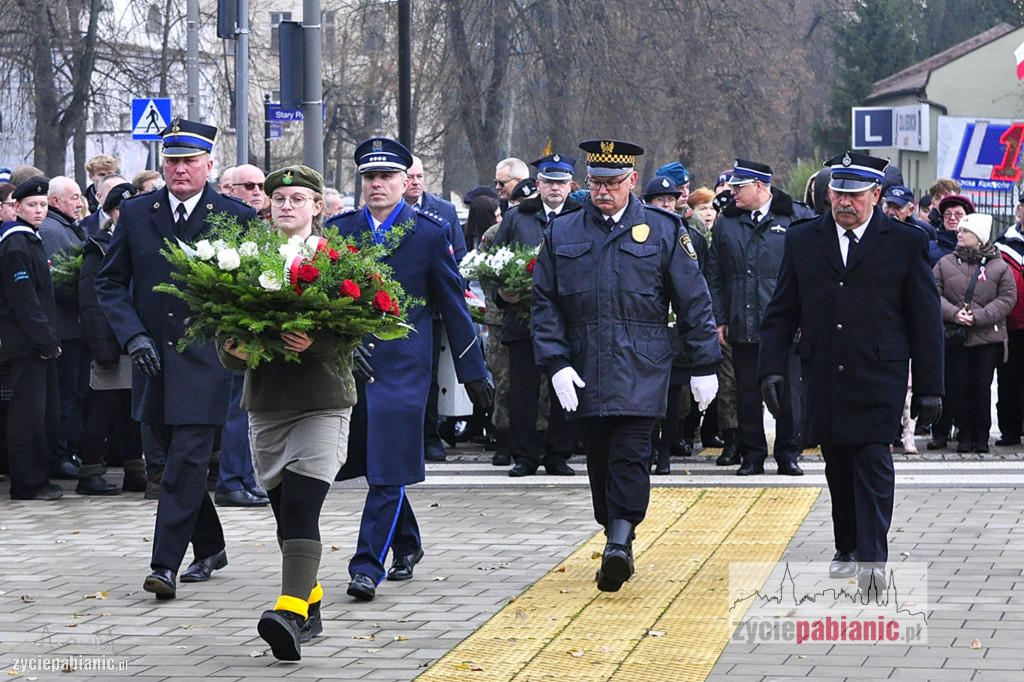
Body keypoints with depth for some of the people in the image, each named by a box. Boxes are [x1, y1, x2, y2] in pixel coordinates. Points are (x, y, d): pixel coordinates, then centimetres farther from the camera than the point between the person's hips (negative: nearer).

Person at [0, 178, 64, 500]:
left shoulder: (32, 241, 17)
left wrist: (50, 338, 16)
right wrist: (46, 340, -17)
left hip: (41, 344, 10)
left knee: (48, 411, 12)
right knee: (28, 413, -6)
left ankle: (39, 477, 18)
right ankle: (27, 483, -2)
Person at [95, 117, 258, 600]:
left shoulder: (236, 217, -2)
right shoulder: (136, 213, 6)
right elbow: (110, 282, 9)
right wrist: (133, 336, -4)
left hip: (206, 357, -4)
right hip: (153, 357, 4)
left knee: (187, 461, -12)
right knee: (175, 459, 14)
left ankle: (166, 564, -13)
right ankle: (210, 548, 31)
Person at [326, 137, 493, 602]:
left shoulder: (429, 233, 1)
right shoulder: (338, 230, 9)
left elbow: (453, 305, 5)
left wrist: (473, 372, 5)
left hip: (402, 366, -4)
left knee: (389, 467, -8)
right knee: (372, 460, 12)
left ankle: (368, 565, -9)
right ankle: (406, 545, 33)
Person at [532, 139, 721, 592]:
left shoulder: (664, 231, 3)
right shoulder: (560, 233, 8)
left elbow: (693, 303, 6)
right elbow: (545, 304, 7)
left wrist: (704, 367, 4)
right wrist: (556, 364, -4)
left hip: (641, 372, -3)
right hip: (583, 375, 3)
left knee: (630, 455, -13)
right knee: (599, 461, 7)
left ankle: (619, 544, -20)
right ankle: (618, 544, 18)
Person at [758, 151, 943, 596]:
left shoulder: (906, 243, 0)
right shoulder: (802, 240, 7)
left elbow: (926, 321, 2)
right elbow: (781, 312, 10)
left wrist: (929, 388, 0)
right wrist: (772, 368, -1)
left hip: (878, 380, -3)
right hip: (823, 378, 3)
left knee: (873, 463, -11)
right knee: (838, 468, 10)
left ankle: (872, 558, -10)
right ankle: (847, 548, 25)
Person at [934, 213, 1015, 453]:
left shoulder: (999, 267, 2)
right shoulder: (945, 264, 8)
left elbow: (1007, 298, -2)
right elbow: (934, 294, 2)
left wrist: (978, 317, -13)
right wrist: (953, 314, -15)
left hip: (987, 338, -2)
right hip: (954, 338, 2)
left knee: (981, 387, -3)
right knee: (958, 387, 0)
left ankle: (981, 436, 8)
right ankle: (964, 436, 10)